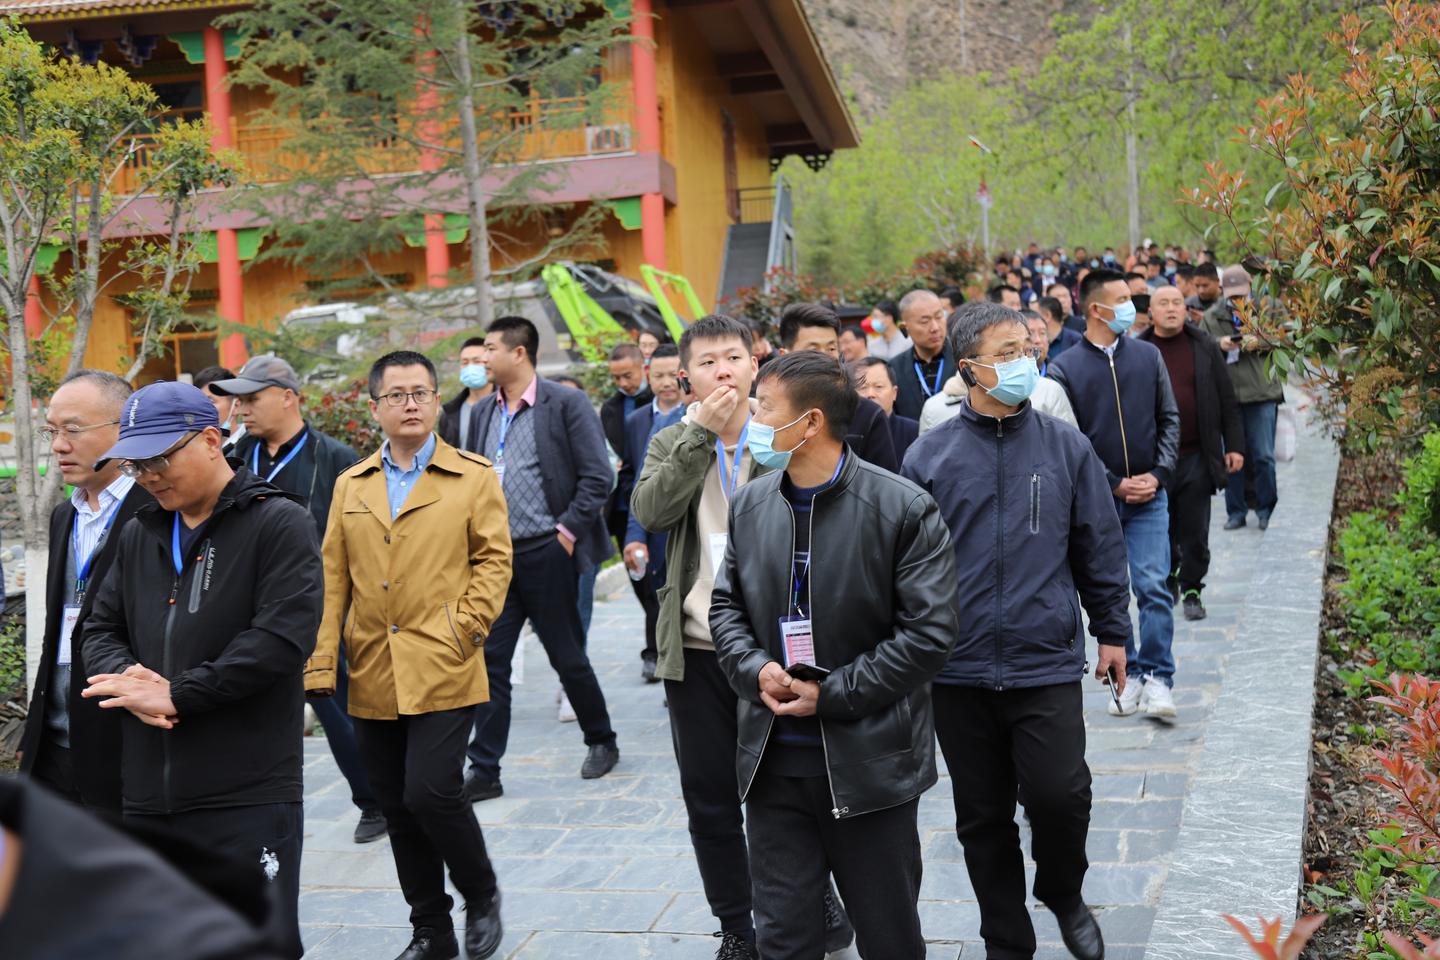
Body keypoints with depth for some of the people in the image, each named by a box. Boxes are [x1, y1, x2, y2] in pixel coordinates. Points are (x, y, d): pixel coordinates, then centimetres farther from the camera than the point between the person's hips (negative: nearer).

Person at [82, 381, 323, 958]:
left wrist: (176, 695, -14)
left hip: (248, 797, -6)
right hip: (149, 796, 7)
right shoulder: (140, 533, 15)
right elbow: (101, 629, 17)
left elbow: (281, 639, -16)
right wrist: (129, 679, -6)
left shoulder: (279, 524, -6)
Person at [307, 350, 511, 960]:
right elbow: (333, 576, 9)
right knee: (399, 811, 9)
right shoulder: (351, 486, 12)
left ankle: (482, 897, 15)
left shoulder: (474, 477, 3)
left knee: (430, 793, -13)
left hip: (443, 674, -4)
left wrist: (464, 629, -11)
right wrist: (321, 662, 1)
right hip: (372, 679, 4)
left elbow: (494, 560, 0)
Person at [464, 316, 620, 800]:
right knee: (489, 659, 2)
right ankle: (484, 770, 7)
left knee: (567, 656, 7)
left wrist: (567, 532, -12)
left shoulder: (565, 403, -8)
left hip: (546, 552, -6)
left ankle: (602, 741, 28)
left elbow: (597, 476, -11)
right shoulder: (487, 412, 12)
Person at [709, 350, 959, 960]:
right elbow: (727, 605, 13)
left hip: (870, 764, -4)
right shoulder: (751, 504, 5)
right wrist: (755, 669, -8)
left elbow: (930, 631, -14)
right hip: (773, 760, 4)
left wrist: (831, 694, -15)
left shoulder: (903, 509, -12)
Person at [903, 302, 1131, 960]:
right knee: (983, 819, 10)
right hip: (958, 672, 1)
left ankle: (1063, 894, 24)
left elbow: (1100, 547, 9)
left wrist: (1112, 632, 10)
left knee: (1060, 796, -8)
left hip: (1047, 665, 0)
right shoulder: (929, 456, 0)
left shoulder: (1065, 447, 3)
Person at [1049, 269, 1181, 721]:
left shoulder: (1148, 356, 6)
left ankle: (1157, 678, 0)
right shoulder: (1064, 369, -3)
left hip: (1149, 496, 1)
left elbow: (1169, 420, 9)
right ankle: (1127, 676, 18)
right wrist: (1114, 483, -8)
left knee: (1153, 587, -7)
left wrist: (1157, 474, -4)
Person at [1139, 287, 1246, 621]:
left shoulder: (1205, 346, 5)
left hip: (1197, 456, 0)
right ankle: (1168, 576, 31)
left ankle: (1191, 589, 17)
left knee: (1195, 532, 4)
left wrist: (1234, 446, 2)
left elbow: (1227, 401, 7)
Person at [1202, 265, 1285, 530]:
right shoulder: (1211, 317, 6)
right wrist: (1220, 345, -14)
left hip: (1262, 393, -1)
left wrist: (1260, 343, -14)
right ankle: (1236, 511, 15)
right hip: (1227, 394, 1)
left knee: (1263, 456, 1)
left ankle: (1266, 510, 14)